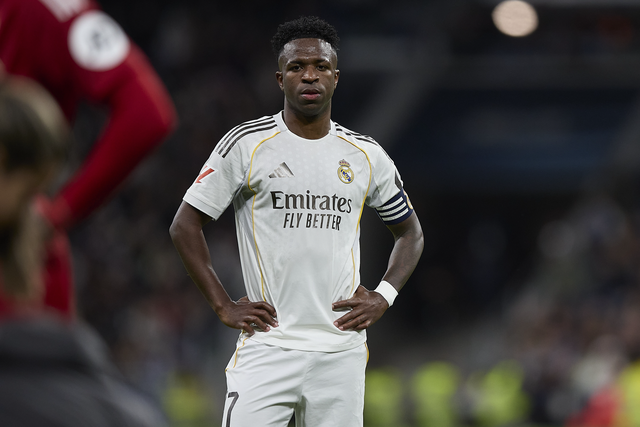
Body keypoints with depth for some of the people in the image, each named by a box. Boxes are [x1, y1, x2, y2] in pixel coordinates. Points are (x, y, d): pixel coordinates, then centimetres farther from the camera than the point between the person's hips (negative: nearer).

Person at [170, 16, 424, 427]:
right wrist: (223, 306, -4)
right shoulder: (246, 144, -1)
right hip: (268, 344, -3)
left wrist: (383, 298, 6)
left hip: (341, 349, 3)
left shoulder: (367, 155, 9)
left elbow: (410, 233, 22)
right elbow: (185, 226, 2)